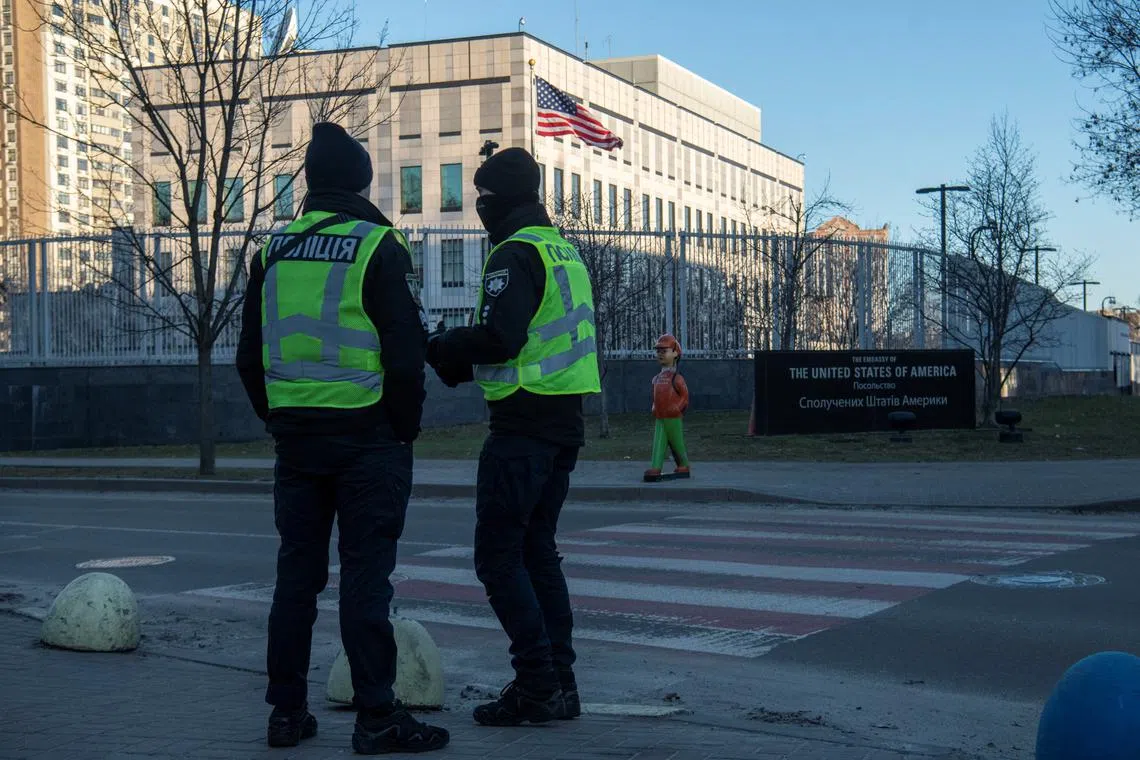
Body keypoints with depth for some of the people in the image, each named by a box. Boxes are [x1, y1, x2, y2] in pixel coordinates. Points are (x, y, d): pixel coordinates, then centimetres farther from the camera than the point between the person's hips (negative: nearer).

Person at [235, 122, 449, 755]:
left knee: (297, 573, 11)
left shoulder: (273, 251, 9)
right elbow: (406, 354, -12)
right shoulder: (378, 248, -8)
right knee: (366, 577, -3)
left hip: (296, 438, 5)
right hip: (368, 439, -5)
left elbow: (251, 356, 12)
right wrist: (406, 431, -1)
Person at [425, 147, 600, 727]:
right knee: (538, 550, 15)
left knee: (498, 556, -4)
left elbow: (499, 337, -23)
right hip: (565, 423, 9)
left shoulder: (515, 254, -11)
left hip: (522, 427, -9)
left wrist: (438, 347, -6)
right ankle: (559, 684, 15)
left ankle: (537, 687, -6)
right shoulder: (564, 251, 18)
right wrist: (455, 356, 17)